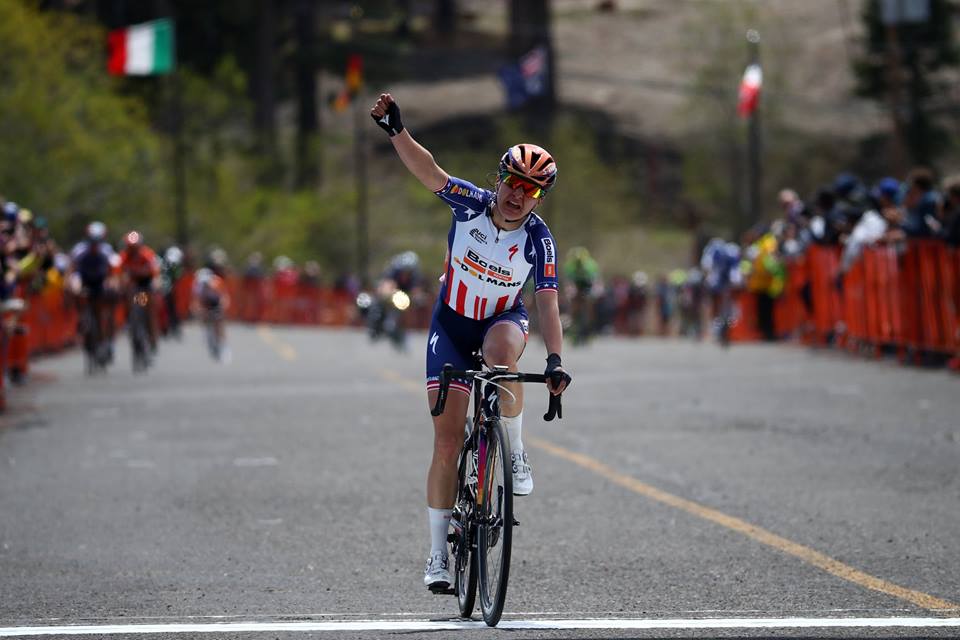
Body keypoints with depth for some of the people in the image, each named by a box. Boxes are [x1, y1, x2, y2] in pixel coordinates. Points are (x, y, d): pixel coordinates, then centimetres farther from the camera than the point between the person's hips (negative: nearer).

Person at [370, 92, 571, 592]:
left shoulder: (538, 240, -18)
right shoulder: (471, 204, -17)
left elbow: (547, 302, -23)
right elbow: (428, 171, -27)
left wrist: (554, 360, -34)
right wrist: (395, 129, -43)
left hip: (504, 320, 0)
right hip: (452, 323, 0)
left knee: (501, 352, -40)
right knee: (447, 444, -7)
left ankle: (514, 455, -18)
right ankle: (438, 552, 2)